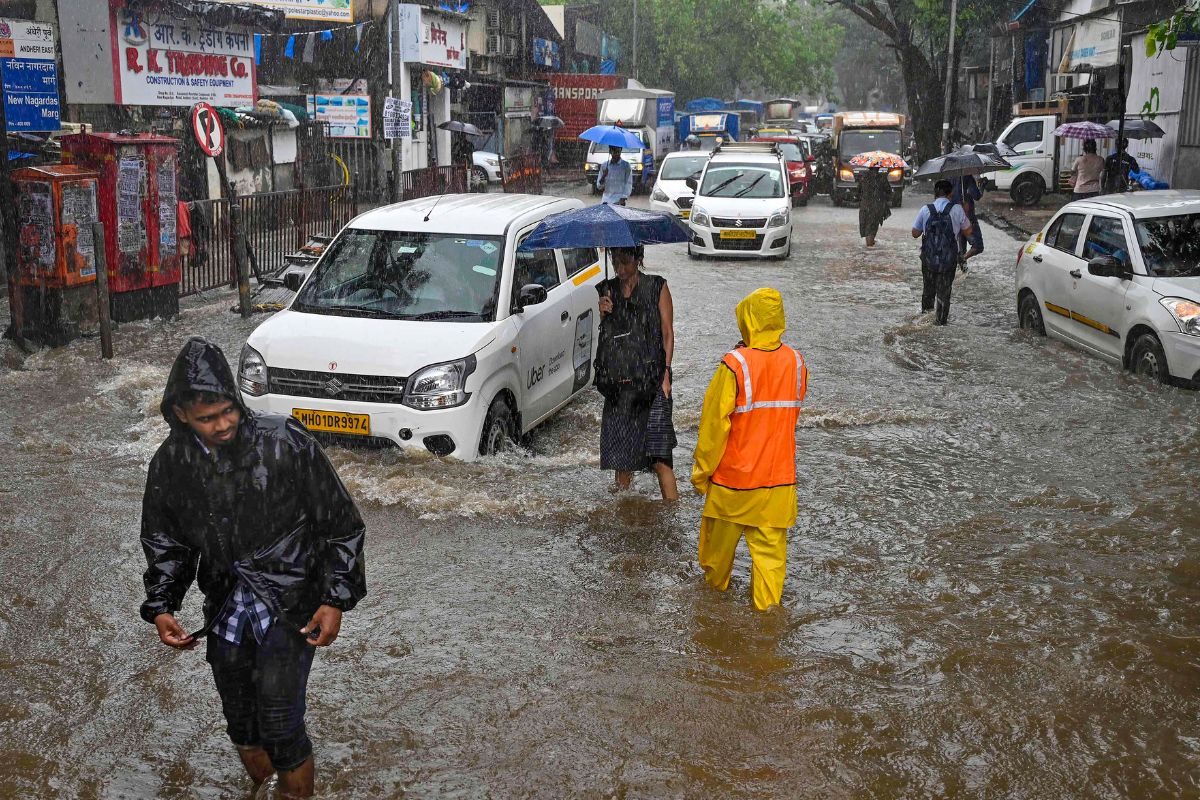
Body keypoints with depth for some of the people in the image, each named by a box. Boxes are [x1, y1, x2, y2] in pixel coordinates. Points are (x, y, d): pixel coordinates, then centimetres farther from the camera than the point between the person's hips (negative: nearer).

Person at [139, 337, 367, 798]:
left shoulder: (286, 443, -18)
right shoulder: (170, 463, -5)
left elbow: (341, 524, -9)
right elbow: (164, 541, 11)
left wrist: (336, 599, -13)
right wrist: (161, 606, -2)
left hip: (289, 606, -4)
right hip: (225, 610, 4)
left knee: (280, 726, -10)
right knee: (241, 724, 15)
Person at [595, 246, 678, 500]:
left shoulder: (657, 287, 3)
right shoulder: (606, 290, 14)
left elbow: (668, 334, 1)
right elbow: (602, 337, 16)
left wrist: (665, 373, -8)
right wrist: (603, 314, -4)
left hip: (651, 382, -4)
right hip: (618, 383, 4)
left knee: (659, 457, -13)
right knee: (620, 453, 7)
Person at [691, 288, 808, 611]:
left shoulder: (735, 364, -19)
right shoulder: (796, 362, -5)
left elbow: (715, 423, -14)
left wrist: (701, 469, -5)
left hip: (733, 476, -3)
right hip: (779, 476, 3)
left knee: (720, 538, 20)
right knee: (770, 547, 8)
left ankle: (715, 582, 41)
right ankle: (767, 606, 10)